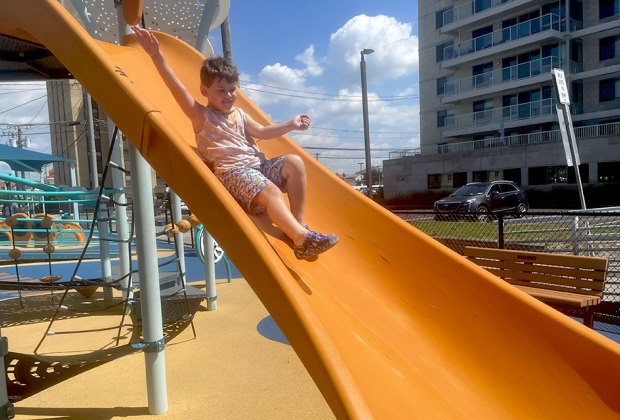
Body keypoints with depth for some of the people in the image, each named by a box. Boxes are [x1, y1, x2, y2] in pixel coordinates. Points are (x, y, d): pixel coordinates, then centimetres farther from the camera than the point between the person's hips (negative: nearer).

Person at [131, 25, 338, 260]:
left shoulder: (239, 114, 21)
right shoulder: (201, 116, 1)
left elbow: (261, 132, 26)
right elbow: (177, 89, -12)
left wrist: (290, 125, 16)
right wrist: (157, 56, -23)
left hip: (257, 164, 8)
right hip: (231, 172, -7)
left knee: (294, 162, -13)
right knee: (270, 191, -33)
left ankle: (298, 224, -14)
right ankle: (303, 240, -36)